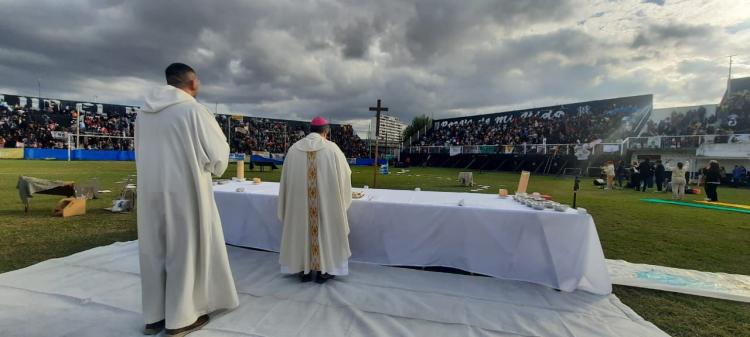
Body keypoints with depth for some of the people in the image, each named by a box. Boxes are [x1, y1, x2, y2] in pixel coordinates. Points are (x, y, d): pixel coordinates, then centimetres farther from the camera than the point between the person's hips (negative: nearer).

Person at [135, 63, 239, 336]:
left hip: (151, 191, 6)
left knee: (154, 251, 14)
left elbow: (141, 153, 13)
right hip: (184, 191, -6)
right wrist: (212, 167, 11)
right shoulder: (194, 110, -12)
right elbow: (218, 152, -11)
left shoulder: (144, 112, 7)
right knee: (184, 251, 5)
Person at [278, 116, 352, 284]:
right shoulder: (332, 148, -7)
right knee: (324, 229, 11)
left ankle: (304, 270, 25)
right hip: (326, 200, -2)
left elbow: (286, 179, 9)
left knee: (302, 230, 15)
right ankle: (323, 271, 20)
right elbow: (345, 173, 4)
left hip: (298, 201, 3)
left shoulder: (294, 149, 1)